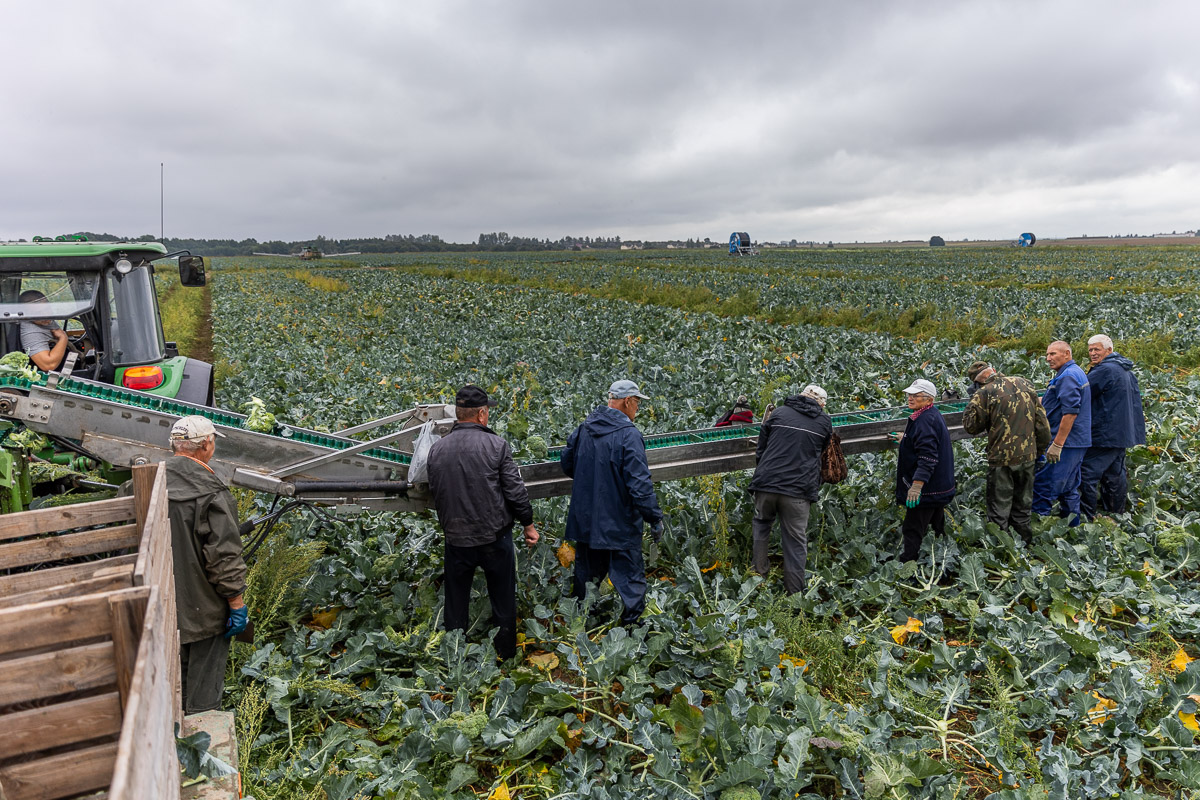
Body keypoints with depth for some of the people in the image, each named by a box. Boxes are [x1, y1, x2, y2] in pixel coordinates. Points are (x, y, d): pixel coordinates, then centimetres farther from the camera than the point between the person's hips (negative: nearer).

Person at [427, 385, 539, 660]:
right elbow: (515, 490, -11)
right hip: (495, 535, -3)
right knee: (503, 598, 15)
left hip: (456, 537, 3)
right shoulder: (495, 444, -13)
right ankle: (506, 652, 28)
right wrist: (528, 523, 3)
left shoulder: (437, 448, -2)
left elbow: (434, 493, 9)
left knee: (456, 599, 17)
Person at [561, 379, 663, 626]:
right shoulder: (628, 435, -19)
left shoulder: (584, 429, 3)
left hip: (585, 520, 7)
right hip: (619, 524, -7)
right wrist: (655, 518, -13)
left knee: (586, 575, 21)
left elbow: (567, 465, 17)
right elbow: (639, 483, -22)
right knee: (630, 580, 4)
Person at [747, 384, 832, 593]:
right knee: (796, 540, 8)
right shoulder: (824, 421, 10)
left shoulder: (779, 412, 10)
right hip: (799, 490, -1)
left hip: (766, 483, 1)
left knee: (761, 523, 25)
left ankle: (759, 569, 28)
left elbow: (761, 448, 14)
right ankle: (794, 591, 13)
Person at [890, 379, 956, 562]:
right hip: (939, 486, 11)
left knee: (913, 530, -6)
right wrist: (905, 438, 46)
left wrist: (917, 484, -34)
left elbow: (927, 456, -30)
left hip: (925, 490, -11)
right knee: (936, 523, 23)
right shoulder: (933, 415, 11)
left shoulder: (925, 420, -23)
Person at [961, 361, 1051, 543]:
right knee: (1023, 502, 20)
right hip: (1028, 455, 5)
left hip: (1002, 458, -5)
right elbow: (1041, 420, 7)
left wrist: (972, 403, 4)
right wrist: (1040, 449, 16)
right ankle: (1025, 540, 30)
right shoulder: (1024, 383, 4)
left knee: (999, 507, 5)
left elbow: (971, 427, -6)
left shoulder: (982, 394, -12)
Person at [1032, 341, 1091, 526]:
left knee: (1043, 486, -9)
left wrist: (1057, 444, -24)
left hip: (1065, 442, -11)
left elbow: (1070, 412, -23)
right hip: (1078, 442, 11)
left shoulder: (1067, 376, -15)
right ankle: (1072, 527, 23)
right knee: (1069, 488, 16)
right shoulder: (1076, 373, 18)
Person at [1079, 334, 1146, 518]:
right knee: (1115, 475, 16)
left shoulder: (1104, 370, -16)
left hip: (1104, 434, -10)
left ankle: (1086, 516, -7)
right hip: (1123, 433, 10)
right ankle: (1116, 514, 23)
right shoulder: (1127, 371, 17)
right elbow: (1136, 400, 25)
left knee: (1087, 475, -8)